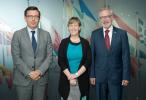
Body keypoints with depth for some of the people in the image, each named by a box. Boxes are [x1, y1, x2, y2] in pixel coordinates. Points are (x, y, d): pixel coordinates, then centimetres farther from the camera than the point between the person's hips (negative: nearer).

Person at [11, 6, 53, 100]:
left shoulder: (46, 34, 6)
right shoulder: (17, 34, 0)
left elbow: (49, 56, 1)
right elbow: (16, 57, -6)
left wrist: (40, 71, -12)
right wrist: (29, 73, -14)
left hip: (41, 78, 2)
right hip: (23, 78, -1)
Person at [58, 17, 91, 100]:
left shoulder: (85, 43, 2)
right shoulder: (64, 42, 2)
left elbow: (88, 61, -3)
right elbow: (61, 61, -3)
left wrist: (76, 74, -13)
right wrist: (69, 76, -12)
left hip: (82, 80, 0)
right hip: (66, 79, 0)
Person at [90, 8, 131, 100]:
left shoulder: (122, 33, -3)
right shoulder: (95, 34, 1)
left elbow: (126, 56, -3)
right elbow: (92, 56, 1)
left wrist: (126, 76, -6)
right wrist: (92, 75, -2)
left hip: (116, 76, -1)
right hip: (100, 75, 1)